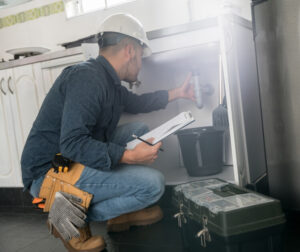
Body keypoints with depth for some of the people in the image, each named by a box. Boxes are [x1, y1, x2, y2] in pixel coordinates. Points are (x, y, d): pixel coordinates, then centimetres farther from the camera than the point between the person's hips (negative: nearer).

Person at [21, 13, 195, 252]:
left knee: (139, 130, 13)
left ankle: (120, 212, 12)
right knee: (153, 183, -17)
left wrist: (178, 92, 29)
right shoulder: (88, 77, -20)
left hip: (74, 161, 10)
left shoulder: (108, 81, 10)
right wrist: (129, 156, -27)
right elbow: (72, 144, -28)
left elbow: (137, 103, 29)